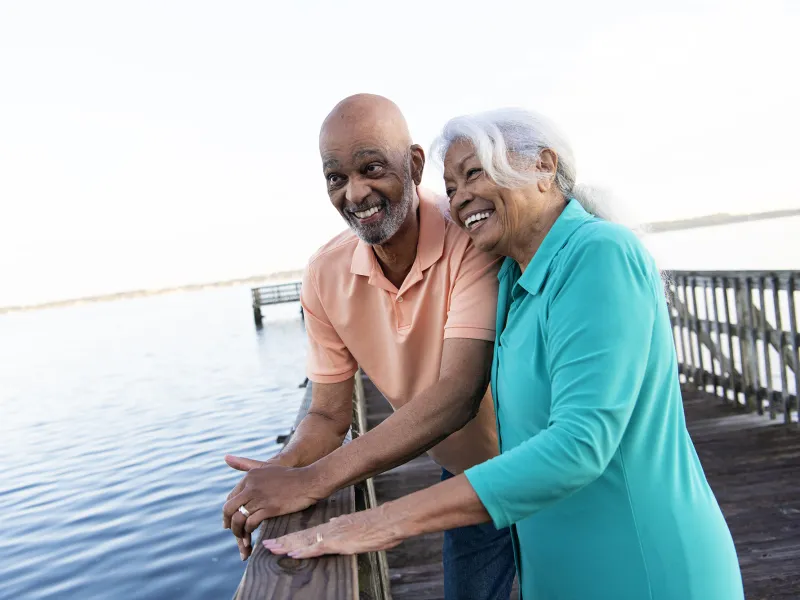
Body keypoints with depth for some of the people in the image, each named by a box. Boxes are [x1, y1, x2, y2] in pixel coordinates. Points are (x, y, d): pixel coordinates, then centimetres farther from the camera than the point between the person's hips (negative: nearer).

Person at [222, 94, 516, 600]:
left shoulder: (473, 236, -27)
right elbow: (329, 415, -5)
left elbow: (459, 393, -36)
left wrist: (313, 480, -39)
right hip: (465, 482, 4)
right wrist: (280, 471, -27)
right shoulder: (327, 276, -12)